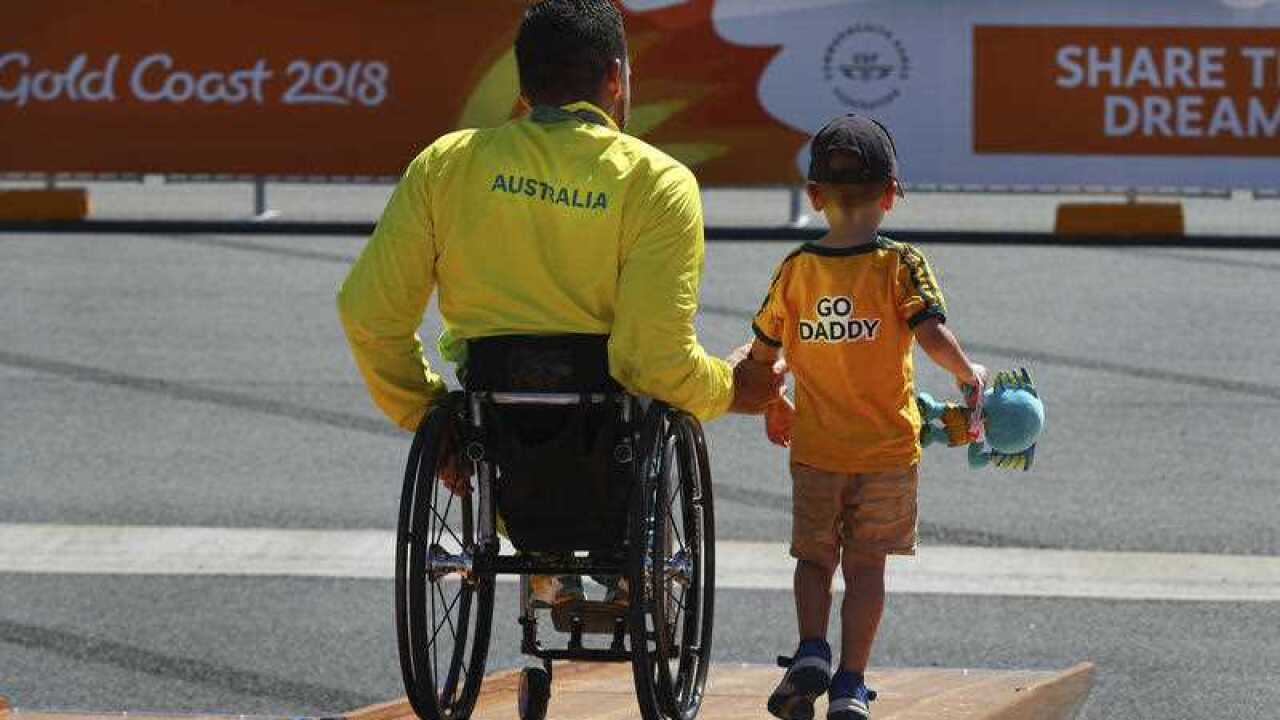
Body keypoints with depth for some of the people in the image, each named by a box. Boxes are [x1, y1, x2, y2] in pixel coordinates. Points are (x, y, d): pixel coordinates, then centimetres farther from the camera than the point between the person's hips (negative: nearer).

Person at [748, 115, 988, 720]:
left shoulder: (795, 271, -2)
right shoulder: (901, 266, -10)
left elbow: (762, 354, 6)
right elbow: (931, 335, -21)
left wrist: (773, 408, 24)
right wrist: (968, 374, -2)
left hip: (814, 447, 2)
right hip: (887, 446, -1)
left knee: (814, 558, 16)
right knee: (866, 565, 6)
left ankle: (811, 651, -5)